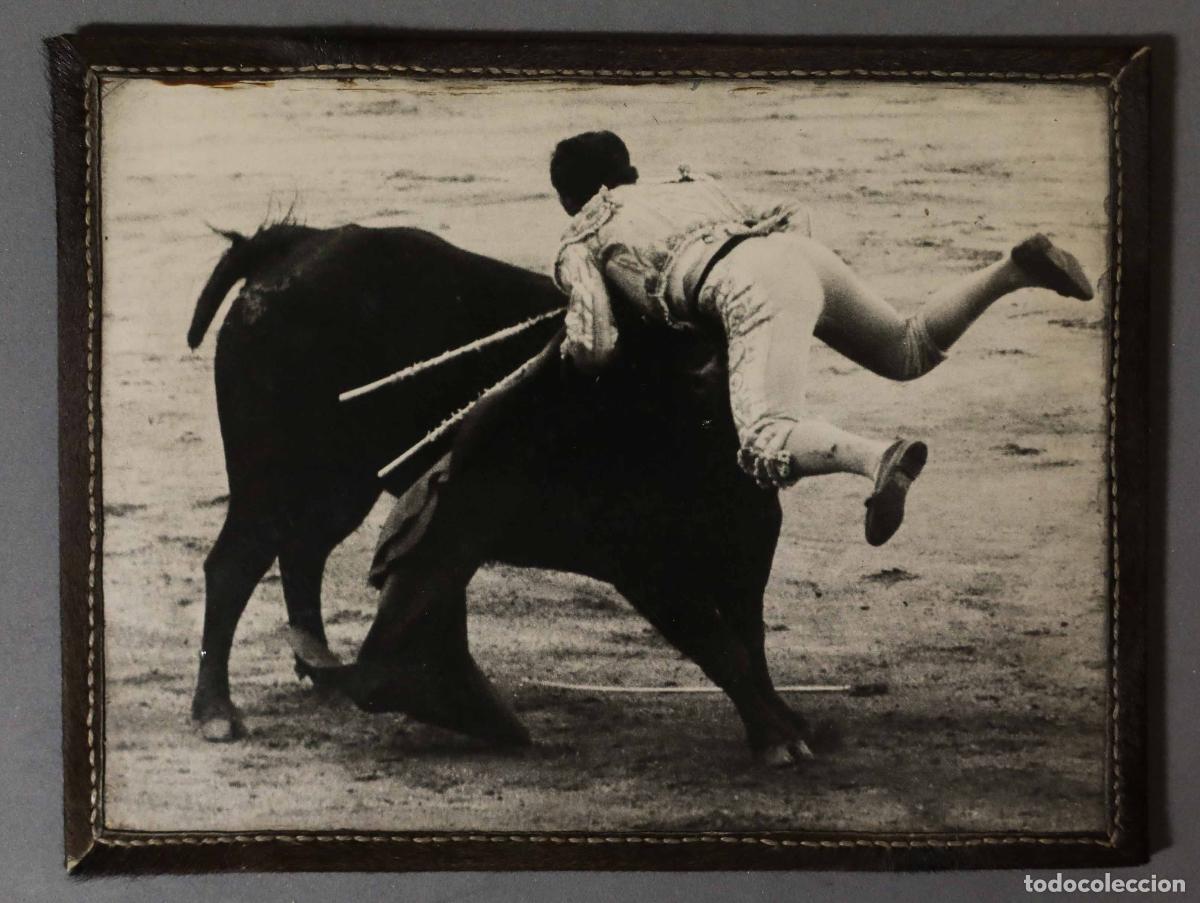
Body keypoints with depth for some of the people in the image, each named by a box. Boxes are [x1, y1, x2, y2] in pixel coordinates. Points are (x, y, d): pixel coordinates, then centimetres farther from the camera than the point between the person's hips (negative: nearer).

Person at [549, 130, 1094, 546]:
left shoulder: (578, 246, 18)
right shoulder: (689, 185, 35)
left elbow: (595, 350, 5)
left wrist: (572, 341, 29)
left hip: (756, 288, -7)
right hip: (803, 253, 7)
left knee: (767, 443, -21)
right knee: (908, 350, 26)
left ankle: (880, 459, -51)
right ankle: (1016, 269, 5)